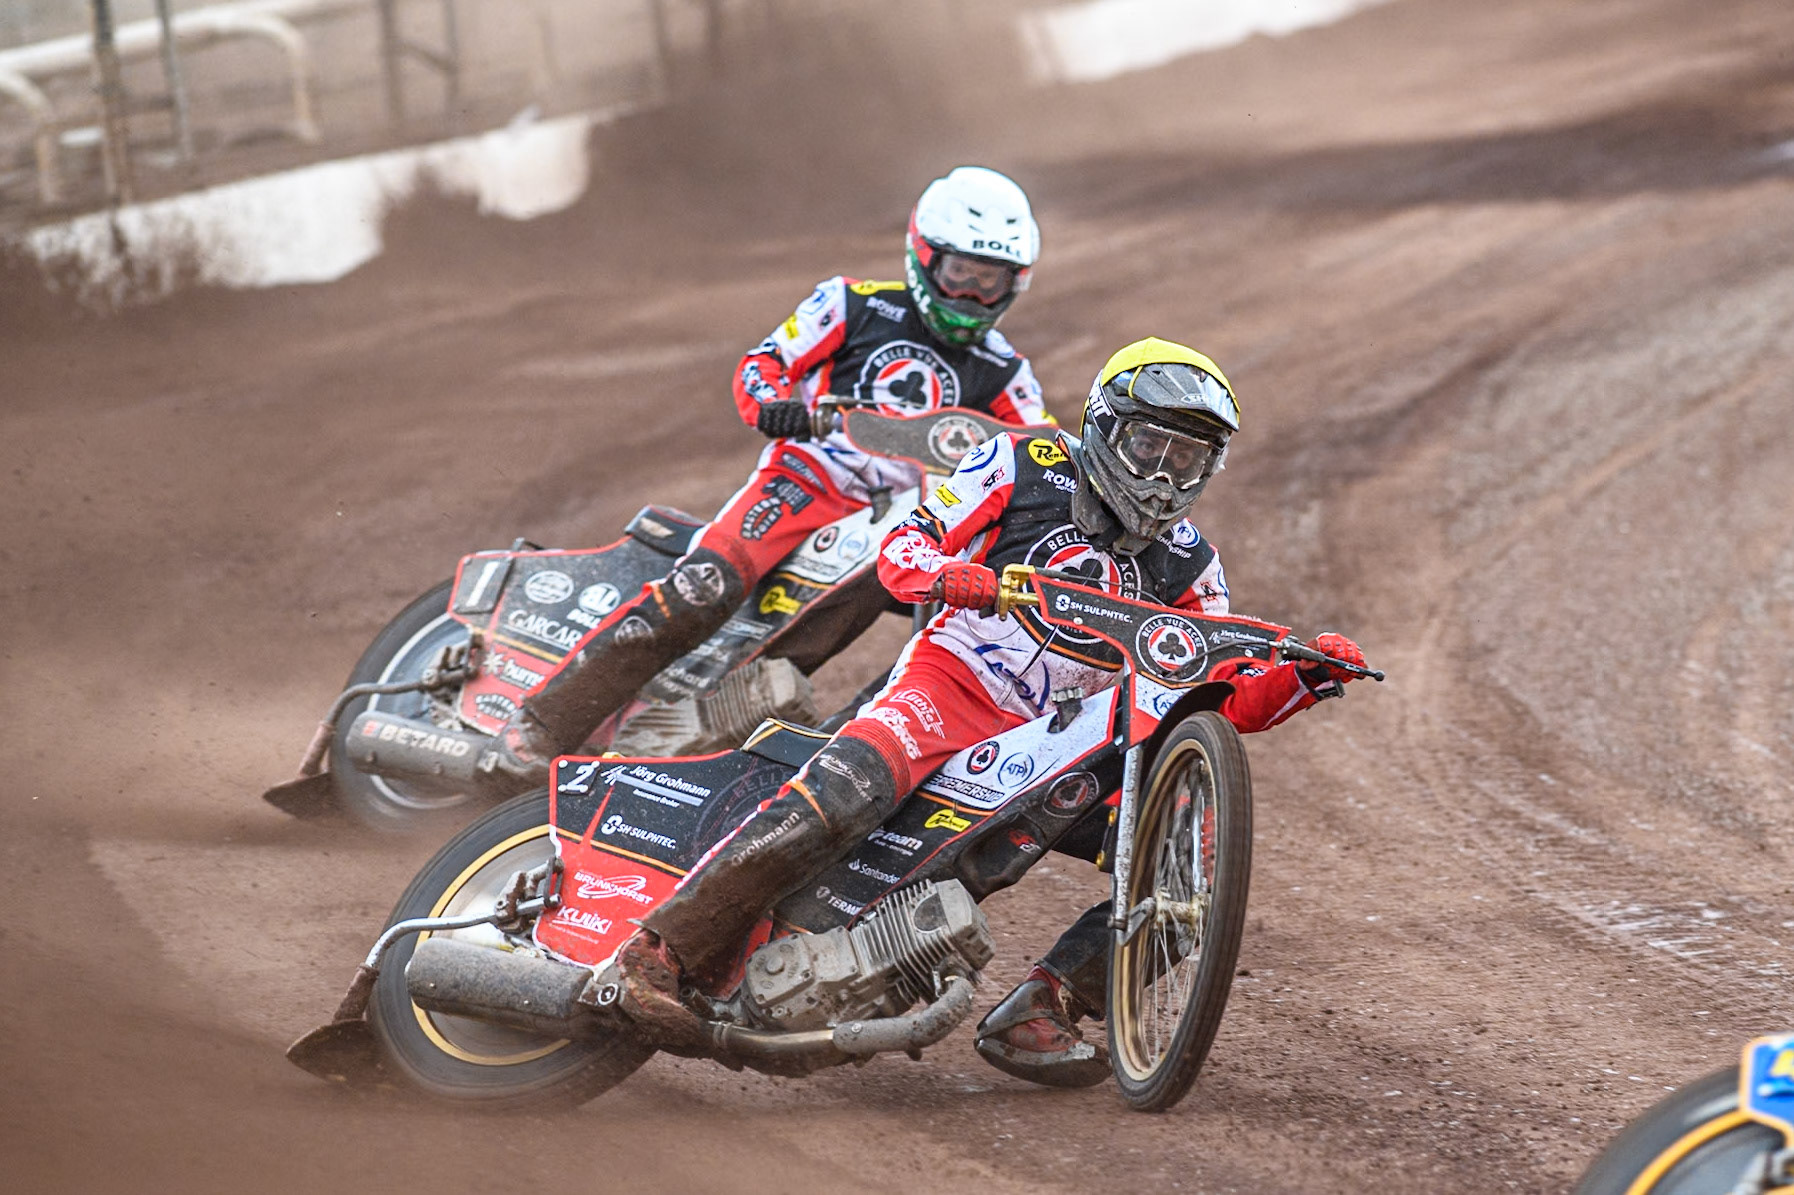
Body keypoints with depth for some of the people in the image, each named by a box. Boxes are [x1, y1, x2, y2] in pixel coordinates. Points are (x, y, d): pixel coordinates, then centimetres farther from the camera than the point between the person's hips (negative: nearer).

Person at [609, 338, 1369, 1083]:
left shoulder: (1186, 564, 14)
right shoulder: (1027, 467, 4)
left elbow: (1228, 701, 13)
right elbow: (903, 544, 2)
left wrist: (1306, 678, -6)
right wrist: (943, 572, -21)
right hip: (953, 681, -5)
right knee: (842, 794, -34)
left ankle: (1032, 1017, -14)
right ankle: (664, 949, -28)